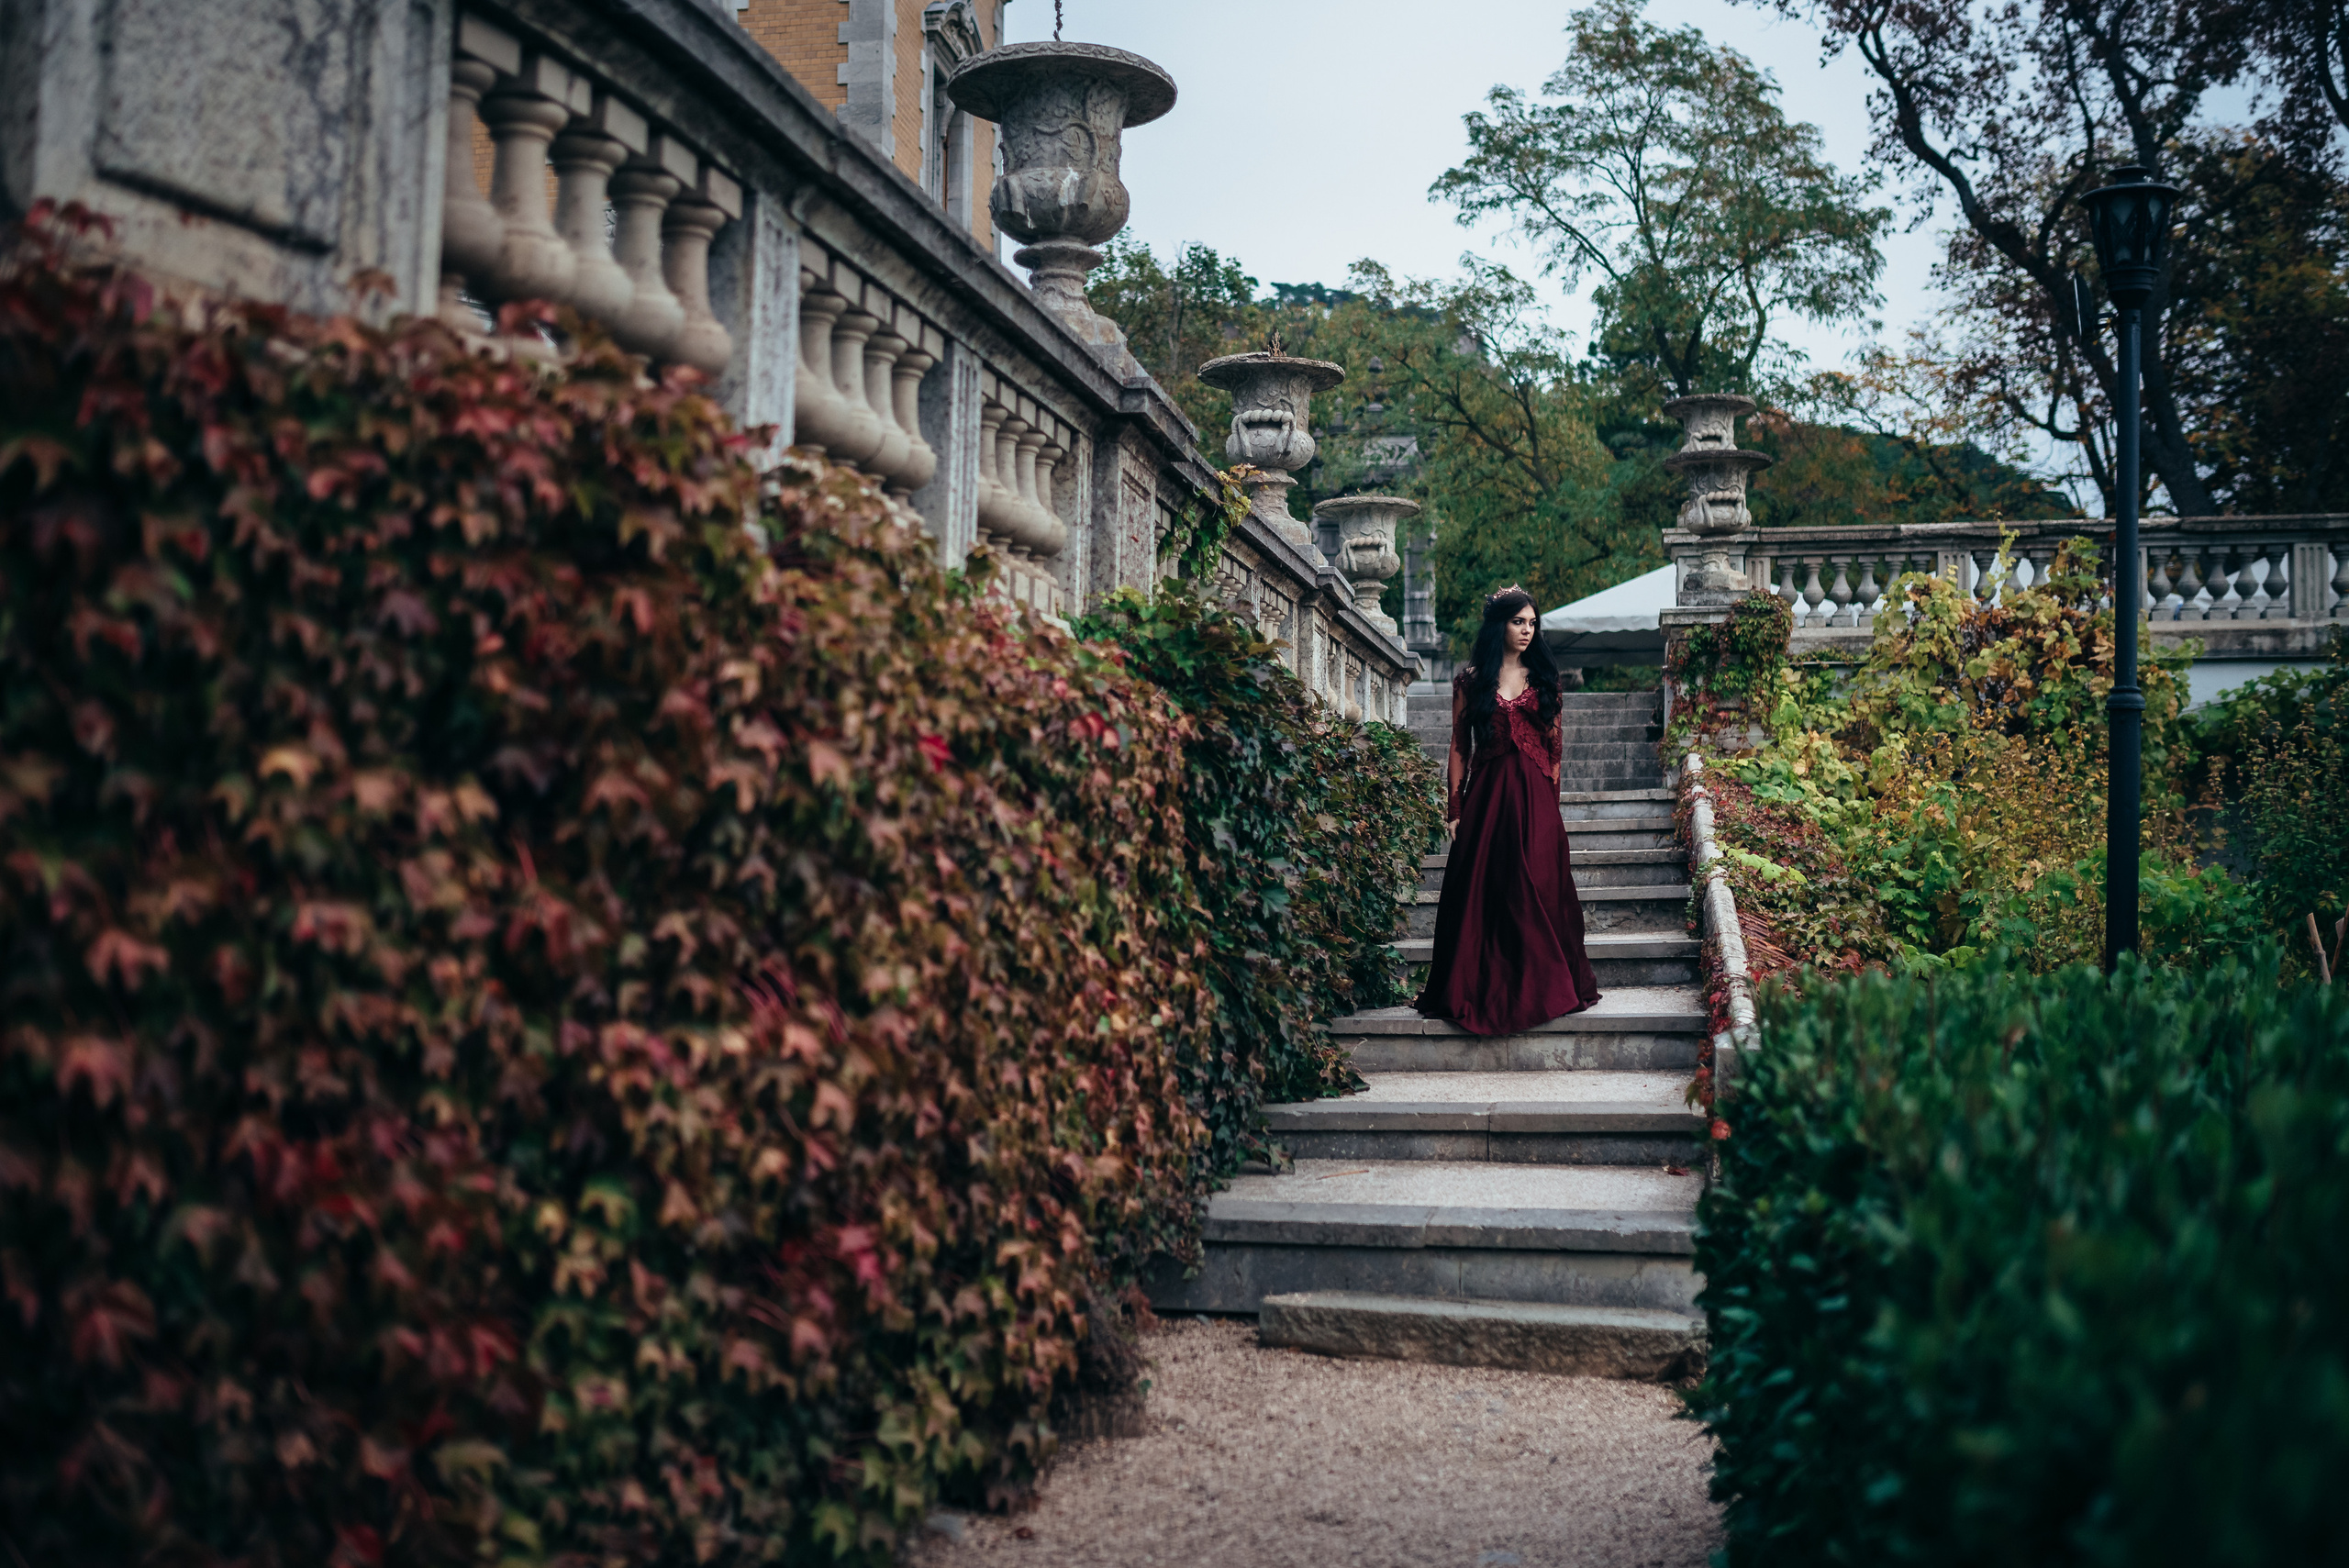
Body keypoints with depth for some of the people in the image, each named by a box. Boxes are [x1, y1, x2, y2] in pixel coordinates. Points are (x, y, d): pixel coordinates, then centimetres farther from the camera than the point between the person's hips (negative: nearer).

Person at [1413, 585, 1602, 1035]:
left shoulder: (1542, 678, 9)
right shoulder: (1471, 680, 4)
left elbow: (1555, 745, 9)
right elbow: (1460, 747, 4)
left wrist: (1549, 801, 2)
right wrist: (1454, 808, -1)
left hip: (1534, 797, 1)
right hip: (1486, 795, -1)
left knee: (1537, 891, -2)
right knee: (1482, 892, 0)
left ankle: (1539, 986, 7)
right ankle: (1481, 990, 8)